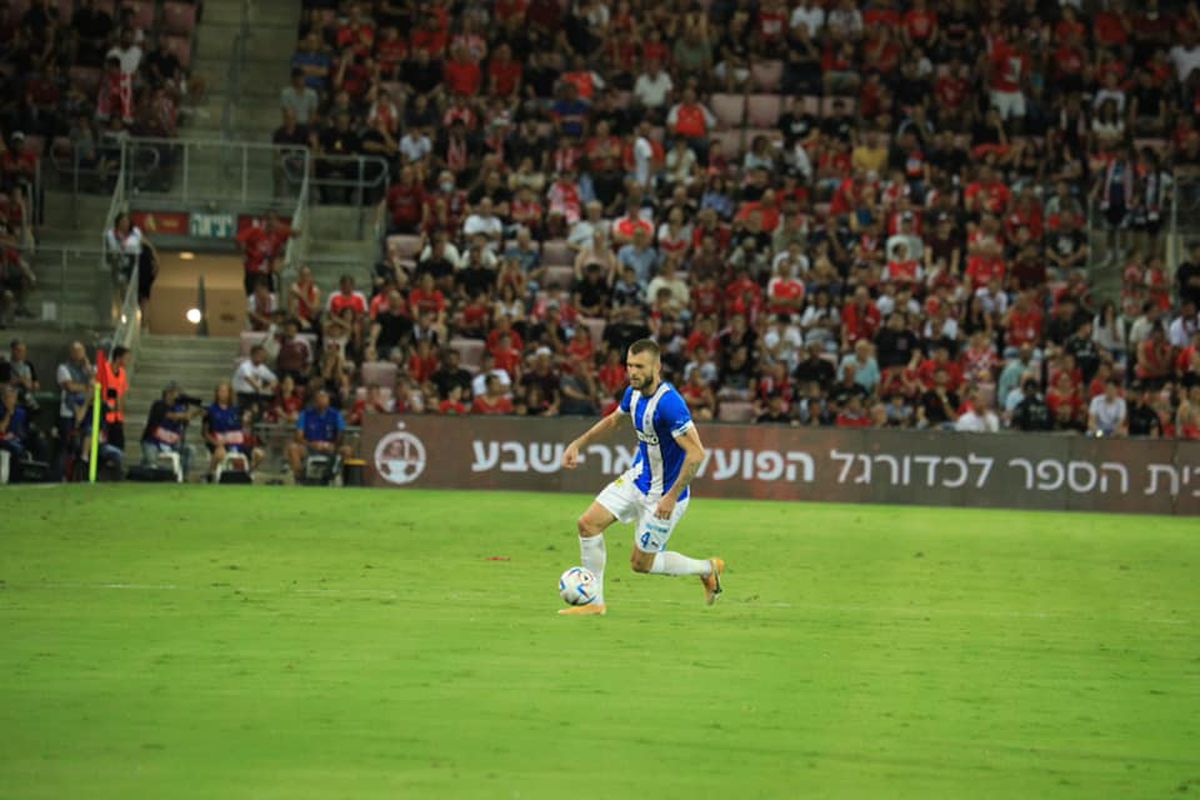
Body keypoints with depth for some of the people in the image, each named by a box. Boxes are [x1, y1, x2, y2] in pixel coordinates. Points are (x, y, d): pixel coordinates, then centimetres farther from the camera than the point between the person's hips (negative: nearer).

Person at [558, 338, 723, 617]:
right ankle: (595, 602, 8)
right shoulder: (633, 393, -2)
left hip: (663, 493, -8)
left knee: (640, 563, 3)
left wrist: (672, 497, -31)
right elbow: (613, 420, 21)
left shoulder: (669, 403, -29)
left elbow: (696, 453, -32)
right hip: (637, 478, 8)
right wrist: (578, 444, 14)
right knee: (589, 523, -2)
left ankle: (707, 568, 24)